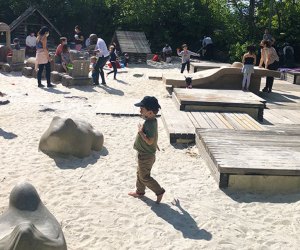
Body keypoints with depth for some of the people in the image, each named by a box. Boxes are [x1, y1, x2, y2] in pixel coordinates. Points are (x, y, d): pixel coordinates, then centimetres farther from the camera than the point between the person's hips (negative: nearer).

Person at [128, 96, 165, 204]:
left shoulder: (150, 124, -29)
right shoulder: (151, 121, 1)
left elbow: (149, 141, -32)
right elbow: (153, 138, 12)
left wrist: (141, 132, -26)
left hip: (146, 156, -10)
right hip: (145, 154, 10)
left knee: (144, 177, 5)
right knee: (140, 173, 24)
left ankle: (159, 191, 15)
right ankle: (140, 191, 40)